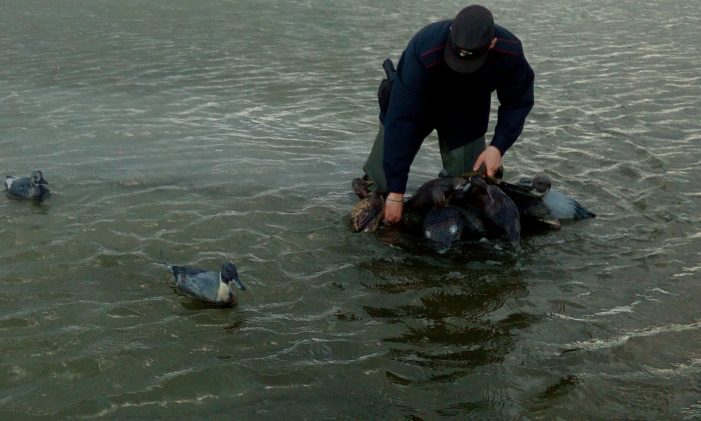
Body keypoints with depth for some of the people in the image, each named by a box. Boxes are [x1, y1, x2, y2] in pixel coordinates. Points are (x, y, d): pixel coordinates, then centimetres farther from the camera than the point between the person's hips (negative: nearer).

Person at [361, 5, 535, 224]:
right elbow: (402, 120, -40)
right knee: (382, 183, -1)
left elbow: (518, 102, -12)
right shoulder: (423, 52, -42)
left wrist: (498, 146, -27)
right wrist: (396, 193, -40)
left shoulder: (510, 52, -32)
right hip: (416, 104, -2)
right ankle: (369, 184, 33)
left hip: (467, 114, 3)